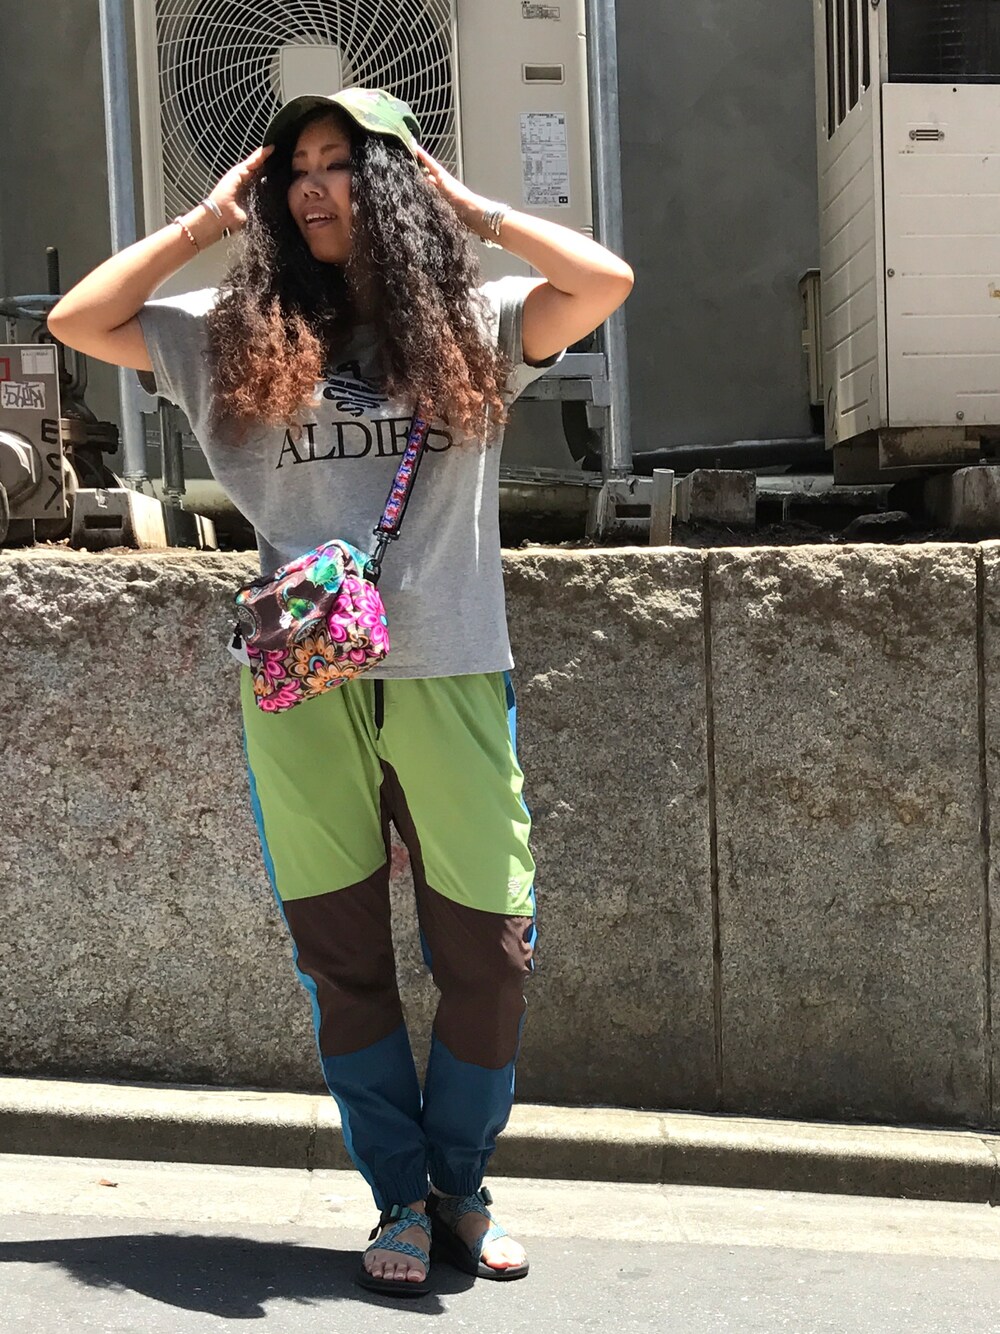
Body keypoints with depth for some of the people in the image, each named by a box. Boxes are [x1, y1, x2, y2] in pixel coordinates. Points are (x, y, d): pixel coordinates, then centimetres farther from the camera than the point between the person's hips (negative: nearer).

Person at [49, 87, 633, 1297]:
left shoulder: (471, 327, 7)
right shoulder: (240, 335, 11)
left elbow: (605, 281, -7)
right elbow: (75, 321, 8)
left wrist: (469, 208, 3)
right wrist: (207, 219, 9)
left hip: (449, 675, -1)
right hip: (300, 684, 1)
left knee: (488, 952, 2)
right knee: (342, 958, 7)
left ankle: (458, 1186, 25)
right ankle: (401, 1201, 24)